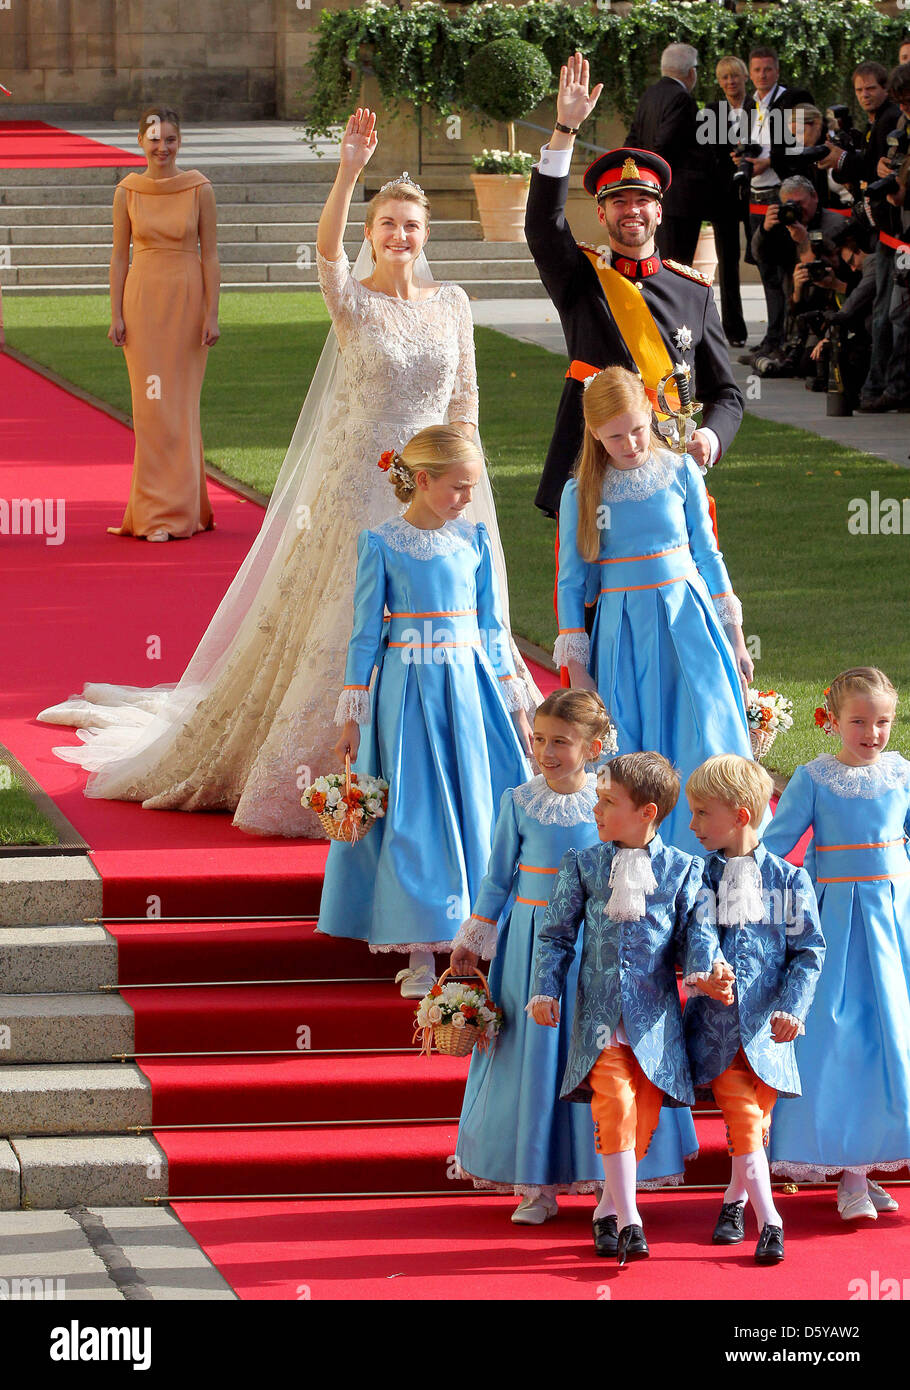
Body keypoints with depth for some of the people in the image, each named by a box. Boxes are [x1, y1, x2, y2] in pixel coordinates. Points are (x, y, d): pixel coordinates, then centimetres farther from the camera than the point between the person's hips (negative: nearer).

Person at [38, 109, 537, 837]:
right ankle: (332, 779, 8)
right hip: (362, 487, -4)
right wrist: (348, 171, -40)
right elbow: (327, 252, -27)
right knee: (347, 629, -2)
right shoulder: (352, 302, -6)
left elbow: (465, 398, 11)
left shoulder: (452, 303, 6)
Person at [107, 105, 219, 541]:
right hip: (142, 300, 1)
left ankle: (177, 510, 8)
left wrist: (212, 313, -6)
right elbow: (119, 255, 5)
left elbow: (209, 254, -1)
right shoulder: (128, 191, 2)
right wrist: (116, 315, 0)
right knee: (151, 406, -1)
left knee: (181, 403, 2)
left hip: (187, 298, -1)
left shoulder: (199, 189, -1)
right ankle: (160, 512, 5)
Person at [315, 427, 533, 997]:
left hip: (469, 687, 3)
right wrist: (353, 716, -2)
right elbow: (366, 630, 0)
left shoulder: (474, 540, 6)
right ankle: (421, 953, 2)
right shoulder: (381, 544, -3)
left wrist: (515, 709, 10)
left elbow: (492, 627, 11)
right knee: (415, 815, -3)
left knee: (482, 806, 2)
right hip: (409, 692, -3)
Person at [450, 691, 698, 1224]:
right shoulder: (519, 803, -1)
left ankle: (611, 1183, 11)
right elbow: (499, 877, 7)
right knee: (534, 1055, 4)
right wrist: (472, 940, 8)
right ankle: (536, 1186, 13)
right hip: (533, 945, 1)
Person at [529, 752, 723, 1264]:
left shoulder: (682, 869, 3)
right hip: (600, 1014, 0)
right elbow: (558, 933, 9)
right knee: (616, 1104, -16)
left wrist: (706, 971, -21)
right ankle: (628, 1219, -14)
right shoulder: (584, 864, 6)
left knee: (644, 1117, 1)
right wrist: (546, 990, -3)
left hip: (655, 1016, 0)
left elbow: (695, 930, 0)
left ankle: (608, 1208, 19)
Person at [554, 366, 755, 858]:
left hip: (688, 624, 0)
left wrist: (733, 637, 11)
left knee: (704, 746, -7)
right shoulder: (582, 493, 0)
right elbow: (572, 582, 5)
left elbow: (706, 554, 10)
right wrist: (577, 670, 2)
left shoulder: (680, 472, 2)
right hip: (623, 633, 0)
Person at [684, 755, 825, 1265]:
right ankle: (769, 1221, -11)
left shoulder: (788, 880, -2)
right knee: (744, 1120, -9)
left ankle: (736, 1200, 27)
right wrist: (698, 971, -14)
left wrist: (792, 1007, -12)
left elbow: (809, 952, -1)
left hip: (765, 1026, 0)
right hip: (715, 1024, 0)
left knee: (756, 1120, 7)